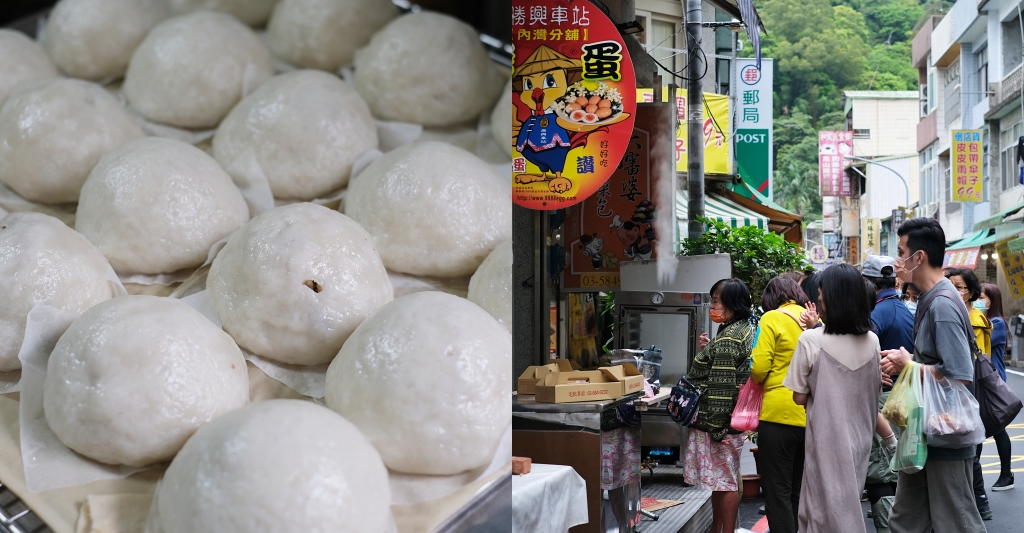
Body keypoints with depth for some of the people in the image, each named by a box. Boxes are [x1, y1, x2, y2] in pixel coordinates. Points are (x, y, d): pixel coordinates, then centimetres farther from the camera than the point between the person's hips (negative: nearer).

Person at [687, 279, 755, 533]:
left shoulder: (728, 339, -20)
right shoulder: (744, 330, 11)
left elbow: (722, 387, -22)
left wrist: (716, 427, -20)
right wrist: (706, 352, 7)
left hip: (718, 420, -10)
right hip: (731, 418, 10)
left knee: (724, 480, -1)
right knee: (722, 478, 17)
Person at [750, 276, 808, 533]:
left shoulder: (772, 319, -6)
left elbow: (759, 367, -11)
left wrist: (757, 382, 9)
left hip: (780, 413, -6)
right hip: (812, 415, 6)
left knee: (778, 491, 2)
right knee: (801, 490, 17)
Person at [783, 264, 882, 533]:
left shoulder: (811, 340, -16)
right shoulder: (872, 341, -1)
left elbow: (799, 397, -10)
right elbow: (875, 390, 11)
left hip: (827, 438, -5)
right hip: (860, 436, 5)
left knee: (828, 506, 8)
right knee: (850, 502, 17)